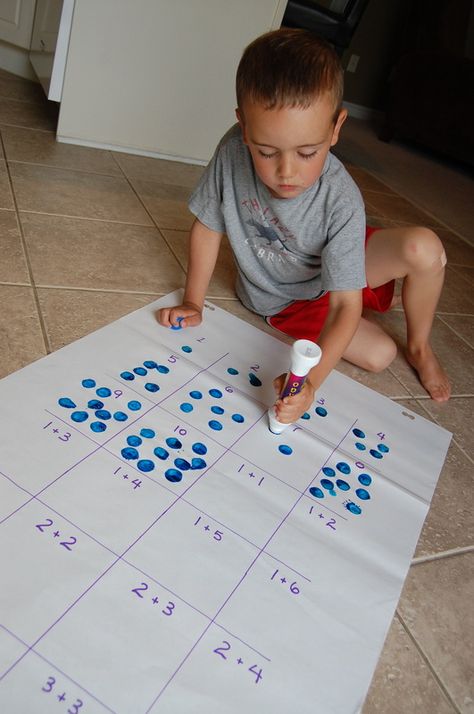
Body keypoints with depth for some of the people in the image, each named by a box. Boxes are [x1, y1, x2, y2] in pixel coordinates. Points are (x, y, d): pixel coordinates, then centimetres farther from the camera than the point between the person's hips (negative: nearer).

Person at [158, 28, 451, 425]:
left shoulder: (340, 202, -32)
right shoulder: (233, 152, -29)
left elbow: (345, 304, -31)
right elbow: (208, 227, -13)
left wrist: (310, 380, -44)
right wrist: (193, 304, -11)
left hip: (337, 276, 0)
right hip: (281, 302, 1)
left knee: (425, 249, -27)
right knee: (378, 355, -15)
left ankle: (419, 347, 4)